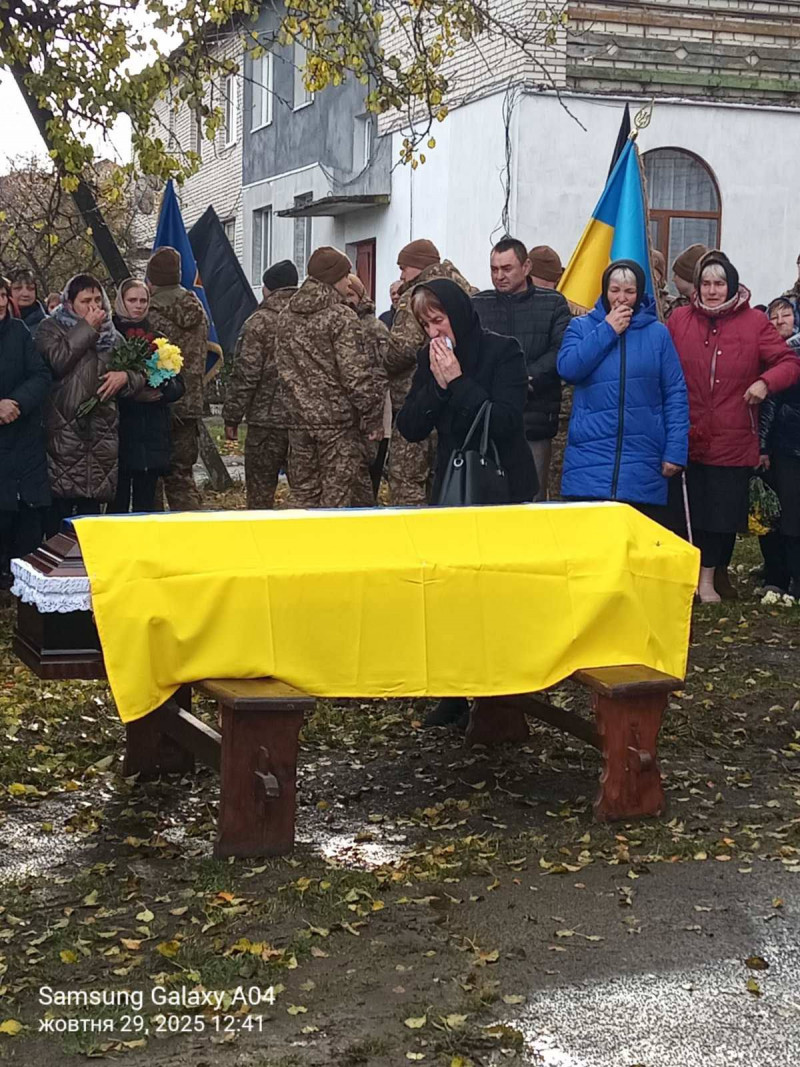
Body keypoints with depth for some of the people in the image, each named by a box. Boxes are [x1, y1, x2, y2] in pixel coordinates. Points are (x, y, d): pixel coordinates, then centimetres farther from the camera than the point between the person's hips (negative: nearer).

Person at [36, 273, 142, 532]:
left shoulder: (110, 334, 18)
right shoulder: (50, 328, 6)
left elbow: (140, 375, 17)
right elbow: (57, 360, -15)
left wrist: (125, 377, -6)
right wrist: (87, 329, -8)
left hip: (102, 431, 4)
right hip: (64, 431, -4)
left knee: (93, 500, 5)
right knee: (60, 503, -9)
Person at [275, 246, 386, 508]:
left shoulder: (287, 316, 9)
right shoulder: (341, 317, -11)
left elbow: (283, 369, 13)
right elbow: (357, 376, -14)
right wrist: (373, 420, -7)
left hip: (299, 420, 6)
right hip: (338, 422, -6)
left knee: (303, 499, 11)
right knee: (337, 501, -2)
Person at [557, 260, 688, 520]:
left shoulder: (657, 333, 8)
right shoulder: (581, 327, 9)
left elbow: (676, 394, 5)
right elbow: (568, 368, -9)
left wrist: (676, 450, -4)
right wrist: (607, 330, -8)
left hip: (643, 467, 0)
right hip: (589, 464, 0)